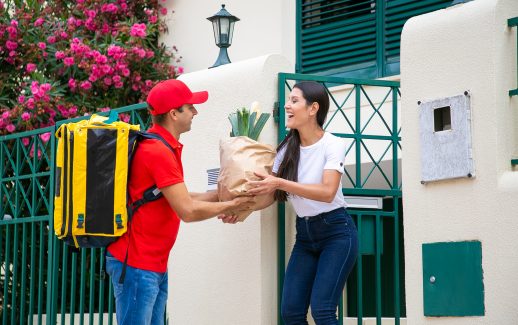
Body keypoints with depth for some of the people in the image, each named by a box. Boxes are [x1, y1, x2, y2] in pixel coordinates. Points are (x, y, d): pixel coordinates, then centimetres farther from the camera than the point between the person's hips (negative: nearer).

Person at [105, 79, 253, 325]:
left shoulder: (162, 147, 14)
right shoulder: (159, 152, -19)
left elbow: (179, 199, 16)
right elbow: (188, 211, -19)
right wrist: (229, 206, -5)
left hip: (155, 265, 10)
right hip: (137, 264, -10)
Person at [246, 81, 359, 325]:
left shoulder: (332, 145, -12)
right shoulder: (287, 148, 4)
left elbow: (327, 192, -26)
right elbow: (271, 193, 5)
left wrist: (280, 183, -31)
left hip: (336, 232, -6)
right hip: (304, 234, 6)